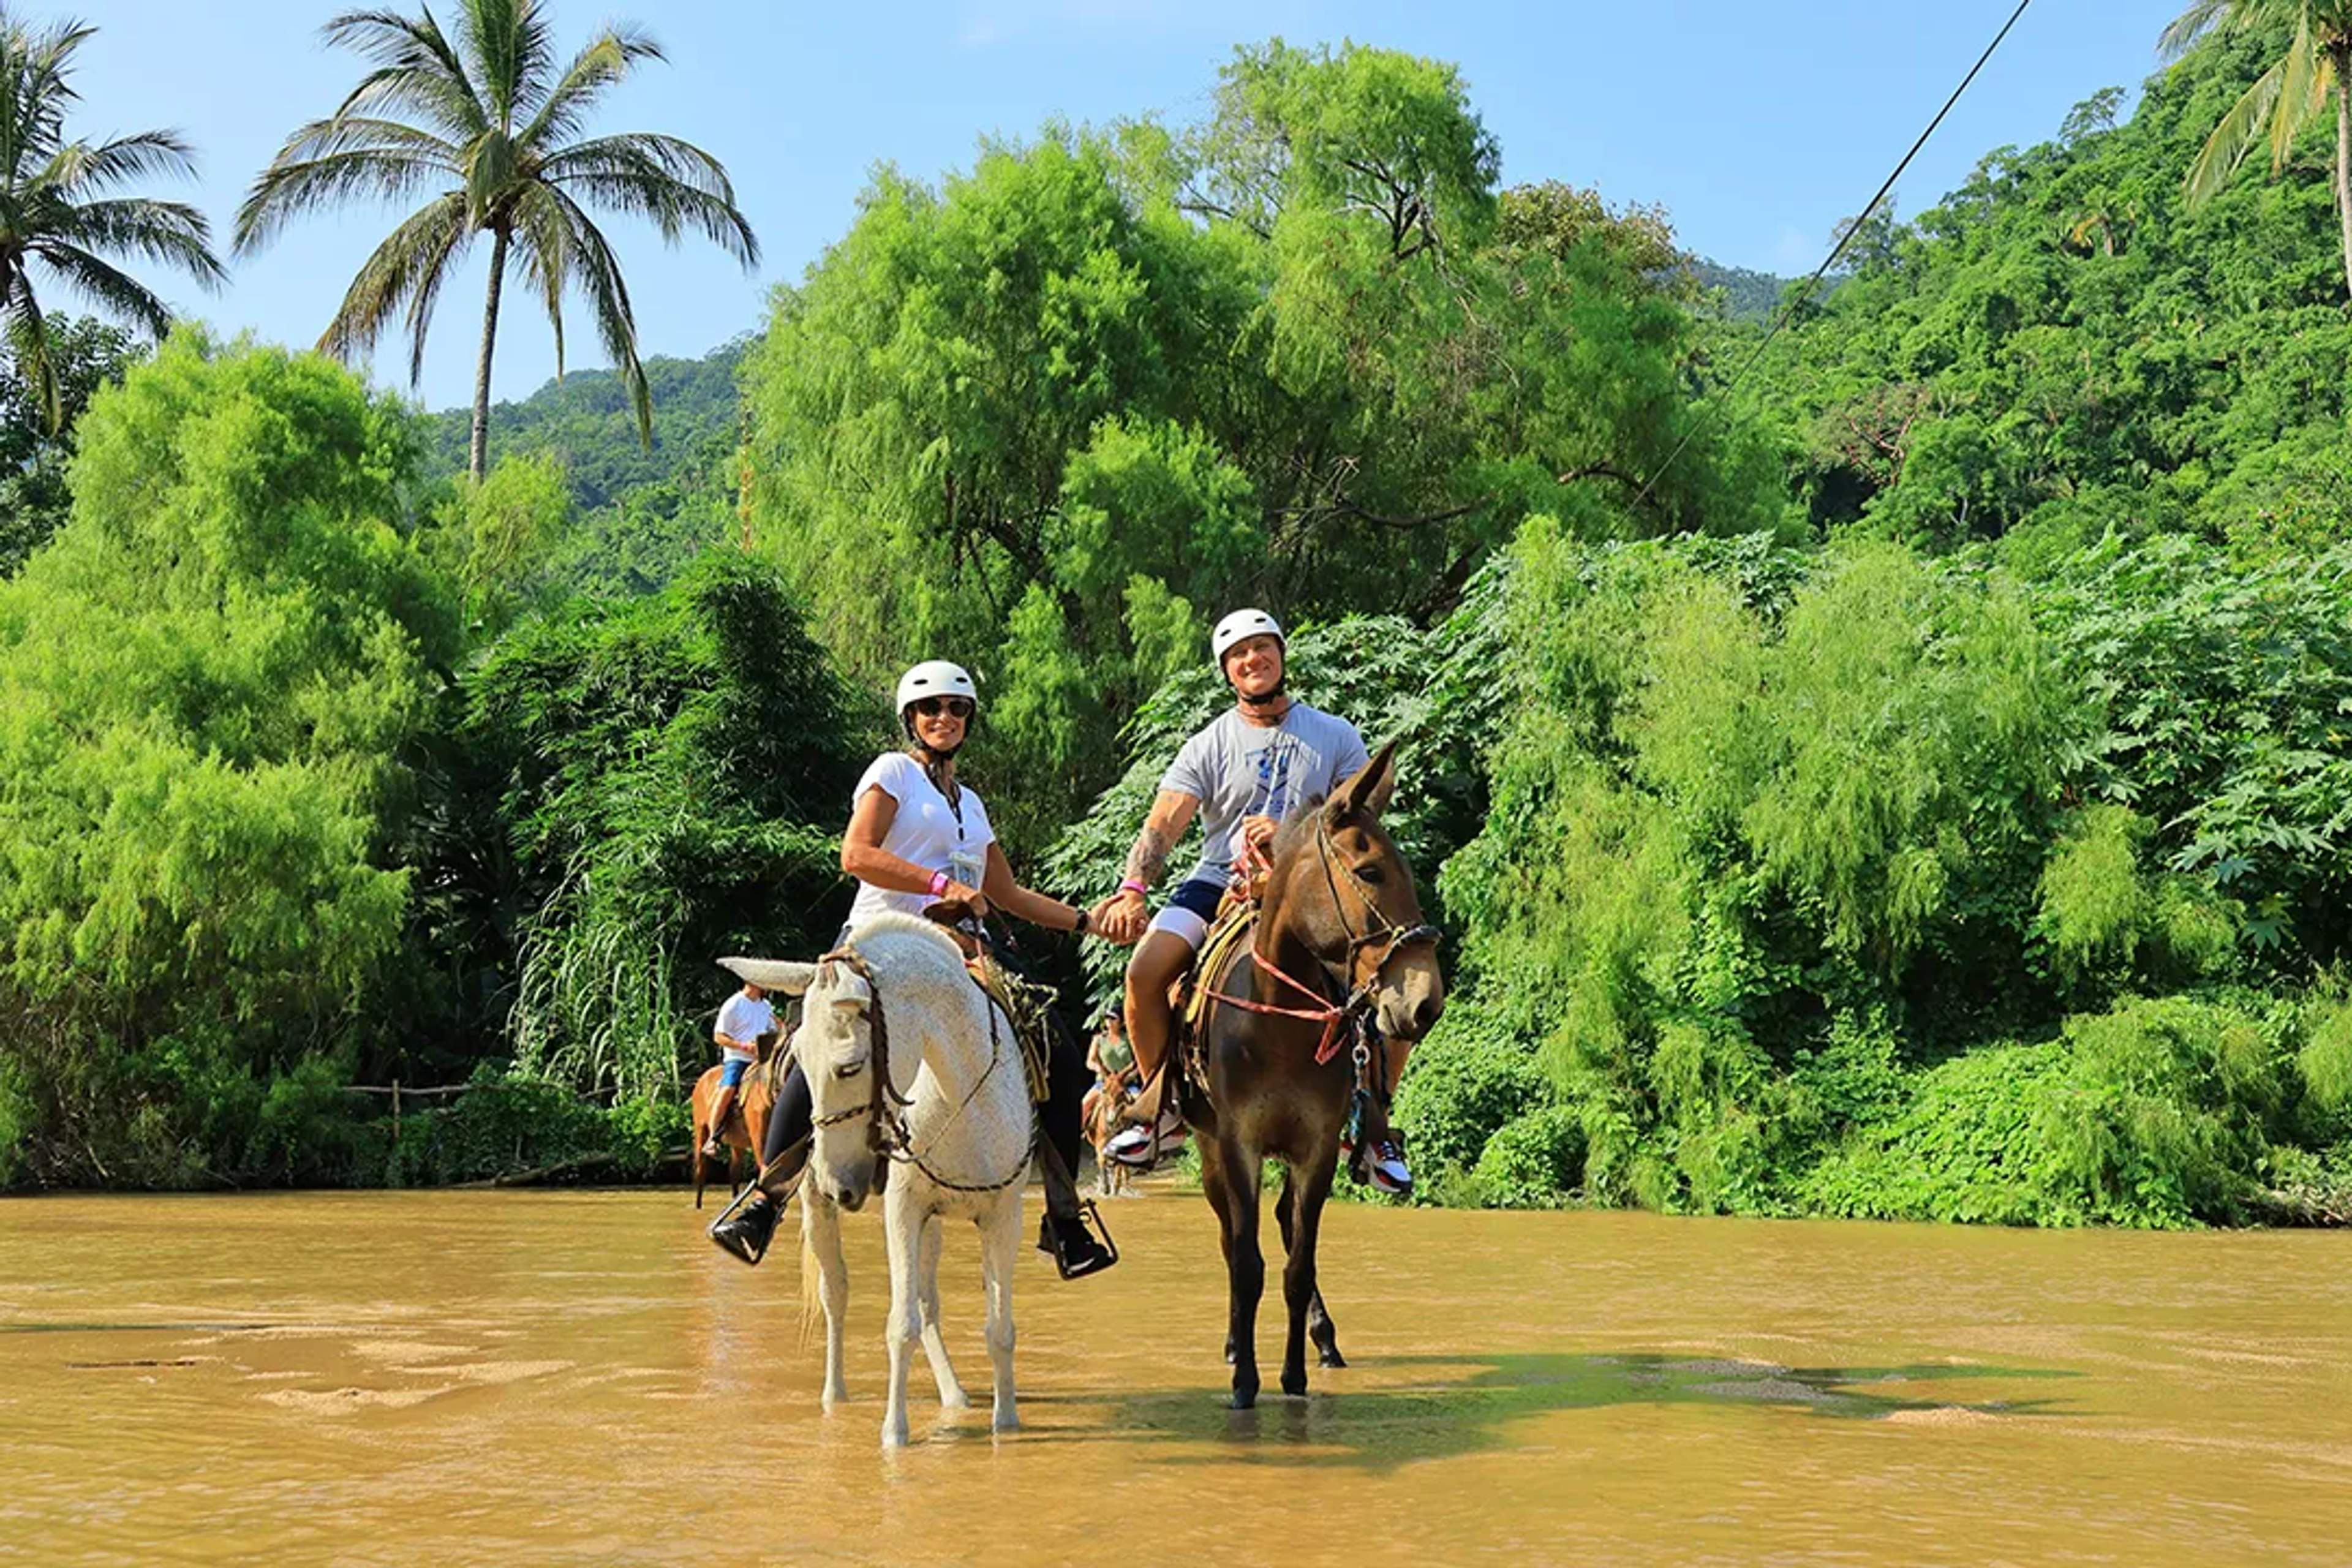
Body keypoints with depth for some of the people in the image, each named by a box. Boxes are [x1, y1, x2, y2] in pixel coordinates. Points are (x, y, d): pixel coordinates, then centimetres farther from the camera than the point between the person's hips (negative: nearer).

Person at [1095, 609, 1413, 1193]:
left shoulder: (1336, 737, 5)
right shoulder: (1209, 746, 3)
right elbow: (1163, 826, -10)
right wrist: (1132, 891, -28)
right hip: (1219, 882, 0)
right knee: (1145, 972, -23)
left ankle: (1369, 1124, 3)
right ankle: (1163, 1106, -1)